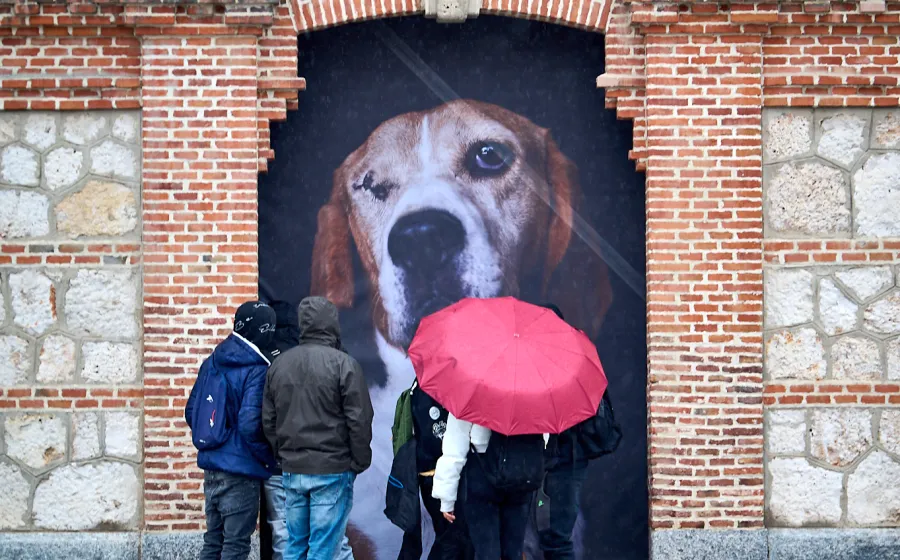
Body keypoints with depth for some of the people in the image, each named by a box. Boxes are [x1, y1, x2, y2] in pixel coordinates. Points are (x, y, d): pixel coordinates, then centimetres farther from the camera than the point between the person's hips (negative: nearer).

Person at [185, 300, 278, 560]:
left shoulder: (211, 363, 7)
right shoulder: (256, 370, -16)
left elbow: (191, 413, 11)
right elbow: (249, 425, -23)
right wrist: (269, 458, -9)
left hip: (211, 467, 7)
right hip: (241, 472, -7)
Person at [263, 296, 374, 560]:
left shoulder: (278, 364, 7)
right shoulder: (343, 364, -11)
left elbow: (268, 420, 12)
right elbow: (359, 420, -11)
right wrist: (360, 462, 0)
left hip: (292, 471, 5)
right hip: (332, 469, -5)